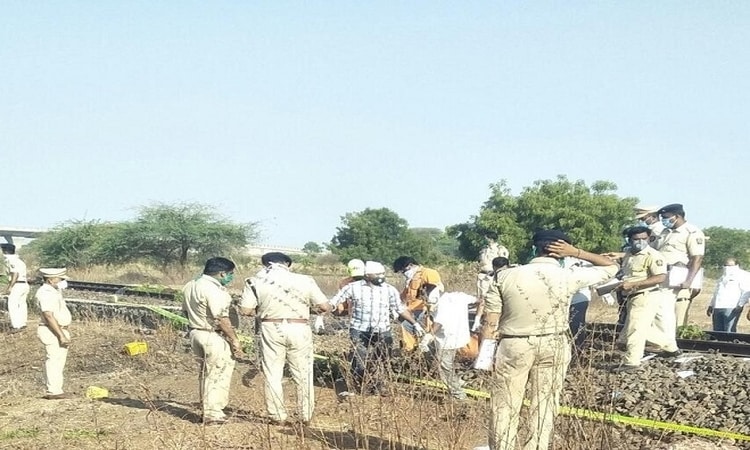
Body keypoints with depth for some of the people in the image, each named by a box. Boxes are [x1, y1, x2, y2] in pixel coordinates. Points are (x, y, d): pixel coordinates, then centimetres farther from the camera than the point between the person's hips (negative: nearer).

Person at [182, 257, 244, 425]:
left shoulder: (190, 286, 10)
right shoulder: (213, 289, -20)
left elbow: (186, 310, 18)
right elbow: (221, 318, -22)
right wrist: (235, 340, -18)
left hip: (196, 333, 9)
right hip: (214, 337, -9)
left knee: (206, 373, 18)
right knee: (218, 374, -1)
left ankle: (208, 410, 25)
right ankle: (213, 414, 1)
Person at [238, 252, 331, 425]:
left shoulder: (256, 281, -1)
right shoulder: (305, 281, -1)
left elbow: (245, 310, -4)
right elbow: (325, 307, -1)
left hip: (271, 329, 0)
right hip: (299, 329, 0)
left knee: (273, 375, 10)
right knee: (303, 375, 12)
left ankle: (277, 416, 13)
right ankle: (306, 416, 18)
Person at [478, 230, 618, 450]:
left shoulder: (506, 276, -9)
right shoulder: (568, 277, -10)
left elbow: (490, 322, -8)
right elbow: (612, 267, 4)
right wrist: (576, 252, 0)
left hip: (514, 346, 0)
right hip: (554, 346, 1)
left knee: (504, 406, 10)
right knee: (545, 405, 13)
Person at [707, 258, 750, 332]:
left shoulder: (743, 276, 2)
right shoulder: (723, 277, 29)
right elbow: (716, 293, 33)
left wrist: (740, 304, -19)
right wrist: (711, 306, 25)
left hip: (731, 308, -8)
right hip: (717, 308, 8)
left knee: (729, 332, -14)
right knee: (717, 331, 1)